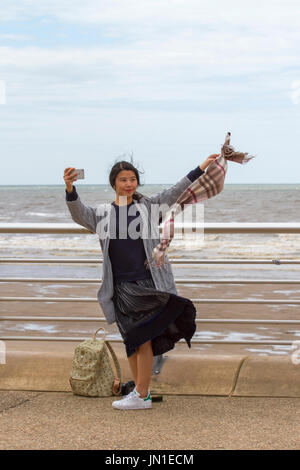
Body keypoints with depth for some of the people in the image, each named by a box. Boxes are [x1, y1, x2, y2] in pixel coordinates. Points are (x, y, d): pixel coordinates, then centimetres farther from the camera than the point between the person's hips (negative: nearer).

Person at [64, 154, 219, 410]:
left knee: (143, 339, -5)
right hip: (121, 286, 2)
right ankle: (140, 389, 20)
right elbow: (79, 213, -10)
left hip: (147, 283, -2)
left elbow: (174, 192, 5)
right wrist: (70, 189, -29)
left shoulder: (148, 207, 5)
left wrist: (200, 169, 1)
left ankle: (142, 395, 1)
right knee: (131, 340, 9)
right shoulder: (102, 213, 5)